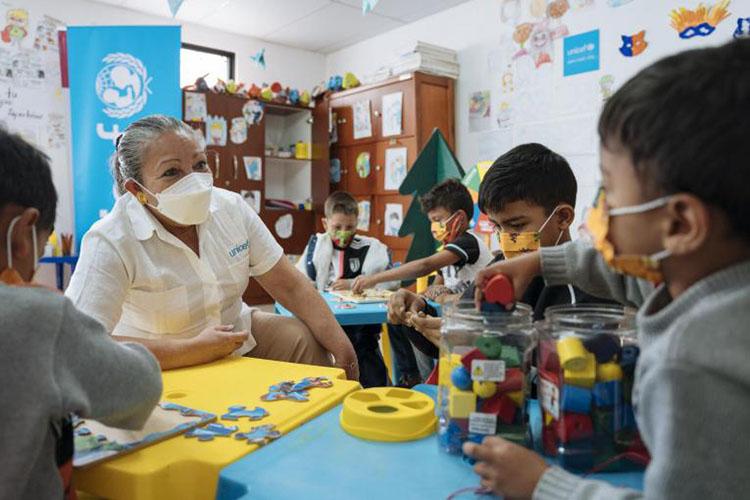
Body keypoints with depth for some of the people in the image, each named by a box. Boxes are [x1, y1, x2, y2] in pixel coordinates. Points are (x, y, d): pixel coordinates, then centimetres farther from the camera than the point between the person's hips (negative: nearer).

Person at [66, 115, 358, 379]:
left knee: (309, 342, -14)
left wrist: (342, 348, -16)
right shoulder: (110, 243, -24)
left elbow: (290, 286, -7)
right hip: (166, 369, -4)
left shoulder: (231, 207, -9)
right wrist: (194, 348, -31)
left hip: (240, 338, 5)